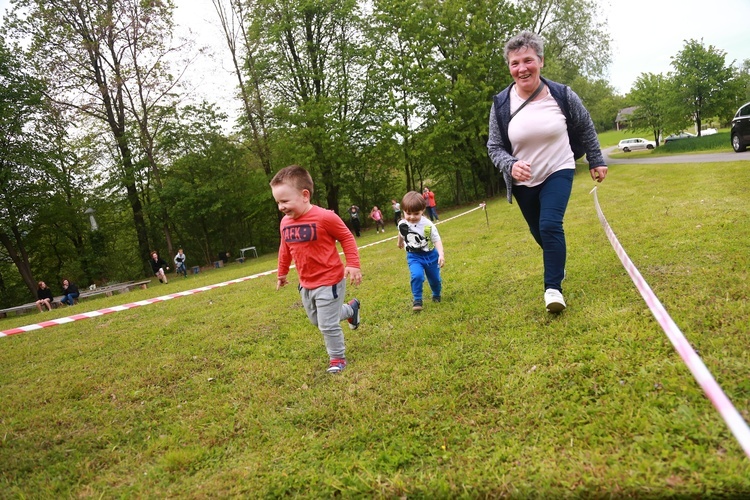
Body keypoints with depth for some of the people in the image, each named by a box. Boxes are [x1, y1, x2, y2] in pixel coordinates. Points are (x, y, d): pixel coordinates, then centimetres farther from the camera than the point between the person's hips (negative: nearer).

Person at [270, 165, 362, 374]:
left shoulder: (325, 217, -22)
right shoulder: (285, 223, -2)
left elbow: (347, 239, -11)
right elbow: (285, 250, 14)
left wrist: (353, 265, -18)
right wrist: (282, 273, 23)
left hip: (329, 281, -7)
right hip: (306, 284, 7)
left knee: (328, 324, 0)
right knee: (316, 320, 23)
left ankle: (337, 358, 26)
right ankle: (351, 309, 45)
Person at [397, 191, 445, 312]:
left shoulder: (428, 225, -21)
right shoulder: (402, 224, -12)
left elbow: (437, 240, -19)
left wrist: (441, 255, -33)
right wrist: (400, 243, 33)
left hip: (430, 255, 0)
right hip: (413, 256, 1)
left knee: (435, 278, 14)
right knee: (417, 276, -25)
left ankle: (436, 295, 45)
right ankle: (417, 300, -8)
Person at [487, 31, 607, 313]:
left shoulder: (563, 95, -12)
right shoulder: (501, 104, -13)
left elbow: (586, 128, 5)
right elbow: (494, 147, -6)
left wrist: (596, 161, 10)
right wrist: (510, 165, -26)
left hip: (558, 172, -2)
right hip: (523, 181, 2)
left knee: (550, 225, -22)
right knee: (539, 232, 17)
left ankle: (553, 288, -12)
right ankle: (557, 265, 48)